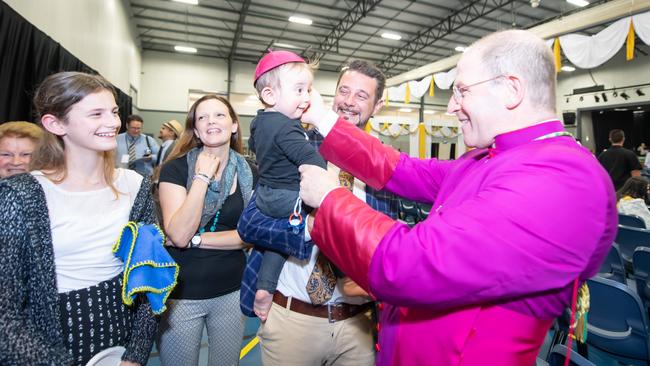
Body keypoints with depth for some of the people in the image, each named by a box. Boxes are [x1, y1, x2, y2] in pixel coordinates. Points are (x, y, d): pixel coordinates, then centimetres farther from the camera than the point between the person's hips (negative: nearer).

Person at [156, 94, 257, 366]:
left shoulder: (250, 174, -2)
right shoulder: (175, 168, -10)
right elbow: (178, 235, -20)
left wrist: (197, 238, -15)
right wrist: (202, 177, -21)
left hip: (232, 291, 3)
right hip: (181, 294, -2)